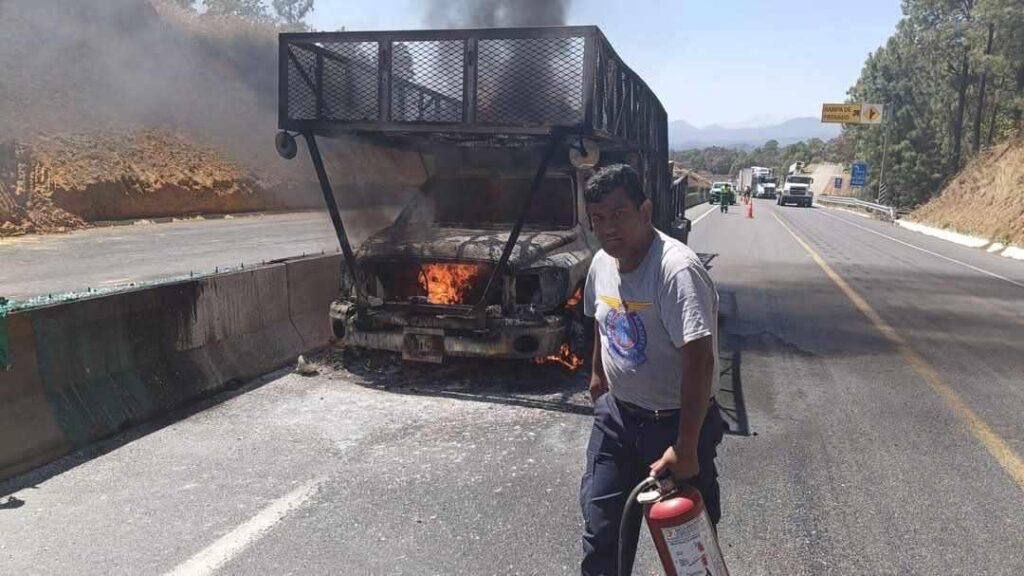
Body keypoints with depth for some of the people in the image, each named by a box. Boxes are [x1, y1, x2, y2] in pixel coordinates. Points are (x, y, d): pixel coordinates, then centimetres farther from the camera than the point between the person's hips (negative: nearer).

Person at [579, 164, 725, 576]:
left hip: (674, 420, -6)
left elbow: (700, 361, -31)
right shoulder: (601, 263, -2)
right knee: (600, 522, 15)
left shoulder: (678, 271, -27)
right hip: (617, 413, 7)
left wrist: (686, 447, -31)